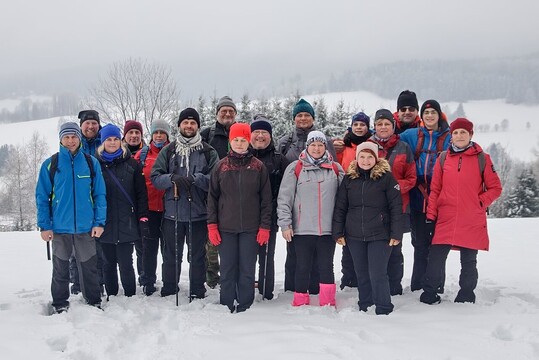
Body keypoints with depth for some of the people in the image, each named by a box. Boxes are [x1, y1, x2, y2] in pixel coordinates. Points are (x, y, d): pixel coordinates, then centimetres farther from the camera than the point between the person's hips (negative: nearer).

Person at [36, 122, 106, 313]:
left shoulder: (91, 163, 1)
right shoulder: (50, 164, -1)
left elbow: (99, 195, 1)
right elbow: (42, 196, -1)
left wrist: (99, 222, -5)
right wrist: (44, 225, -6)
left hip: (86, 227, 0)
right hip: (59, 227, 0)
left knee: (89, 267, 9)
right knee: (60, 269, 13)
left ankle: (94, 302, 23)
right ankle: (60, 305, 26)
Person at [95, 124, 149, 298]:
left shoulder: (131, 164, 4)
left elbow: (141, 193, 3)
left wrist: (143, 218, -4)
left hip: (127, 223, -1)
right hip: (104, 223, 1)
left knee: (126, 264, 0)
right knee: (108, 263, 10)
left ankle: (130, 297, 11)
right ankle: (111, 297, 21)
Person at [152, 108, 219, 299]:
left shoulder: (208, 152, 4)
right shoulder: (168, 150, 8)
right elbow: (155, 177, 2)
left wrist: (195, 178, -20)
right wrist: (172, 179, -17)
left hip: (199, 214, -1)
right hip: (172, 213, 1)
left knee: (197, 256, 7)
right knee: (171, 256, 10)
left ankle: (197, 294, 19)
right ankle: (168, 293, 24)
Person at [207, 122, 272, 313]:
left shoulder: (258, 167, 3)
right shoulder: (221, 166, 5)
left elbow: (266, 199, 3)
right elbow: (212, 197, 6)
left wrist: (265, 226, -4)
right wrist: (212, 225, -1)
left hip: (250, 228, -1)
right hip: (226, 228, 1)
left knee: (247, 270, 5)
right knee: (227, 270, 6)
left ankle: (245, 306, 15)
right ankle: (227, 306, 16)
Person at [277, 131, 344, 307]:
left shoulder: (336, 169, 7)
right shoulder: (295, 168, 0)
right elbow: (284, 198, -1)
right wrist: (285, 224, -7)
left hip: (328, 228, 2)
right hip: (302, 228, -1)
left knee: (326, 266, 8)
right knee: (303, 267, 6)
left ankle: (328, 304, 16)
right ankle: (300, 303, 17)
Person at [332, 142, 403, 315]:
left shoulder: (386, 177, -3)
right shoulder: (349, 178, 7)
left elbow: (396, 207, -5)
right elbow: (340, 207, 9)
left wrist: (396, 234, -10)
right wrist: (338, 233, 5)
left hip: (380, 235, -4)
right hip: (354, 236, 4)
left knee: (377, 274, -6)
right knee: (361, 274, 11)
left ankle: (383, 310, 6)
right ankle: (364, 308, 24)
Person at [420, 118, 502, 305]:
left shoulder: (482, 158, 2)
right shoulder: (443, 159, 7)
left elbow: (495, 188, 6)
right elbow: (435, 189, 8)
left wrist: (481, 203, -6)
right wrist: (431, 214, 3)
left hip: (472, 222, -1)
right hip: (445, 220, 1)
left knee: (469, 261, 9)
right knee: (435, 258, -1)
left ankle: (466, 297, 23)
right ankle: (429, 294, 14)